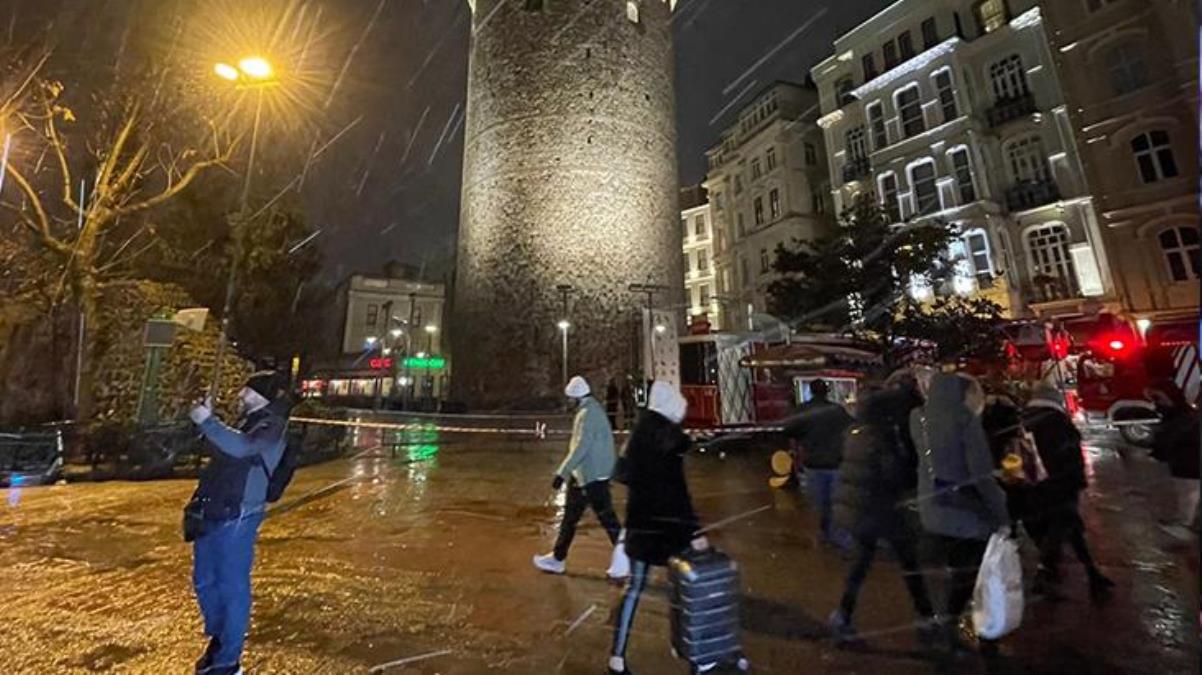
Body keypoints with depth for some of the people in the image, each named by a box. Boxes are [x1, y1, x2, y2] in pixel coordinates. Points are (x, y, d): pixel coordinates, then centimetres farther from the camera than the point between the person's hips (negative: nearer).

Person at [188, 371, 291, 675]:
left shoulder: (272, 425, -13)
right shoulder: (249, 421, 16)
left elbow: (240, 447, -32)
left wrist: (207, 421, -25)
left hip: (237, 517, -10)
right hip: (212, 512, 10)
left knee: (232, 587, 0)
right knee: (204, 581, 20)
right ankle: (218, 639, 40)